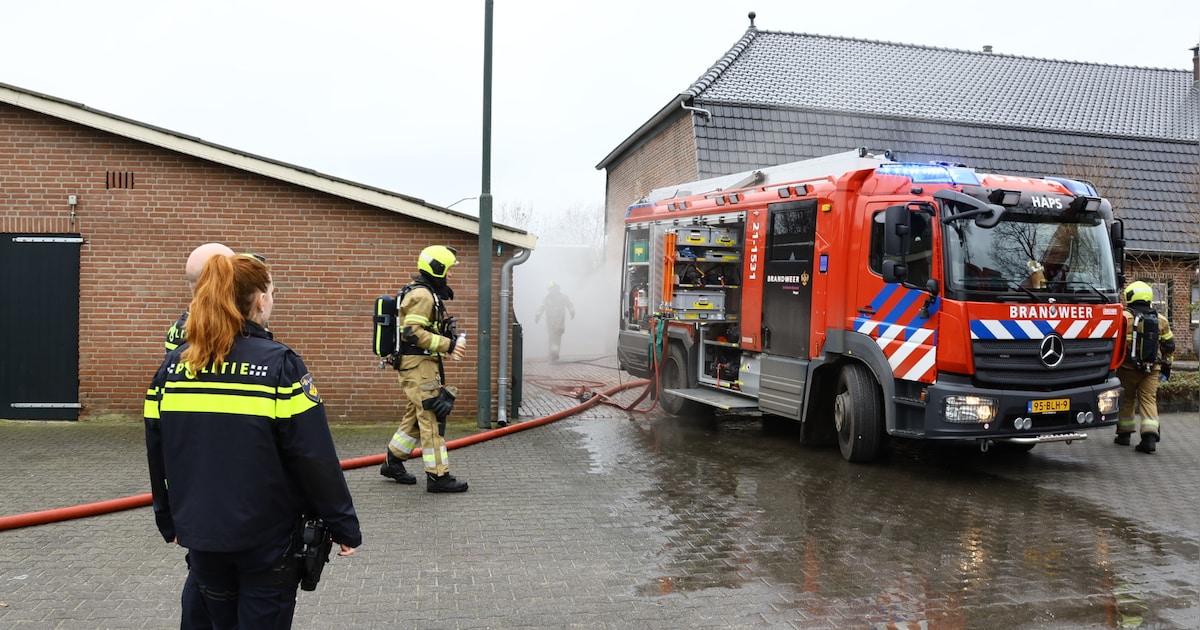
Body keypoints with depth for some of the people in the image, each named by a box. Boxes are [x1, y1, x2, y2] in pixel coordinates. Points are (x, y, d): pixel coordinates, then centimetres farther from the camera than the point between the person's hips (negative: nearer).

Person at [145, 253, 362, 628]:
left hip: (202, 534, 5)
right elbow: (315, 457, -17)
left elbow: (157, 454, 7)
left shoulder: (172, 365, 0)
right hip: (267, 537, -5)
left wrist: (169, 522, 19)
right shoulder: (279, 364, -15)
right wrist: (344, 526, -8)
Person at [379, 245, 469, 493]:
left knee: (416, 415, 17)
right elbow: (412, 332, -24)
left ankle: (393, 462, 28)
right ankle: (438, 476, -4)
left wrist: (448, 343, 14)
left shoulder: (425, 293, 18)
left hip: (423, 364, 11)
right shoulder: (422, 295, -15)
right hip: (418, 364, -11)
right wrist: (448, 345, -22)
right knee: (432, 418, -8)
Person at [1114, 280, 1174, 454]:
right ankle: (1150, 436, -11)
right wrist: (1167, 364, 24)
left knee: (1126, 401, 10)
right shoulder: (1161, 319, 6)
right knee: (1149, 401, 2)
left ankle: (1124, 434, 18)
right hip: (1152, 369, 3)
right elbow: (1169, 345, 14)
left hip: (1127, 368, -2)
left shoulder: (1124, 317, -8)